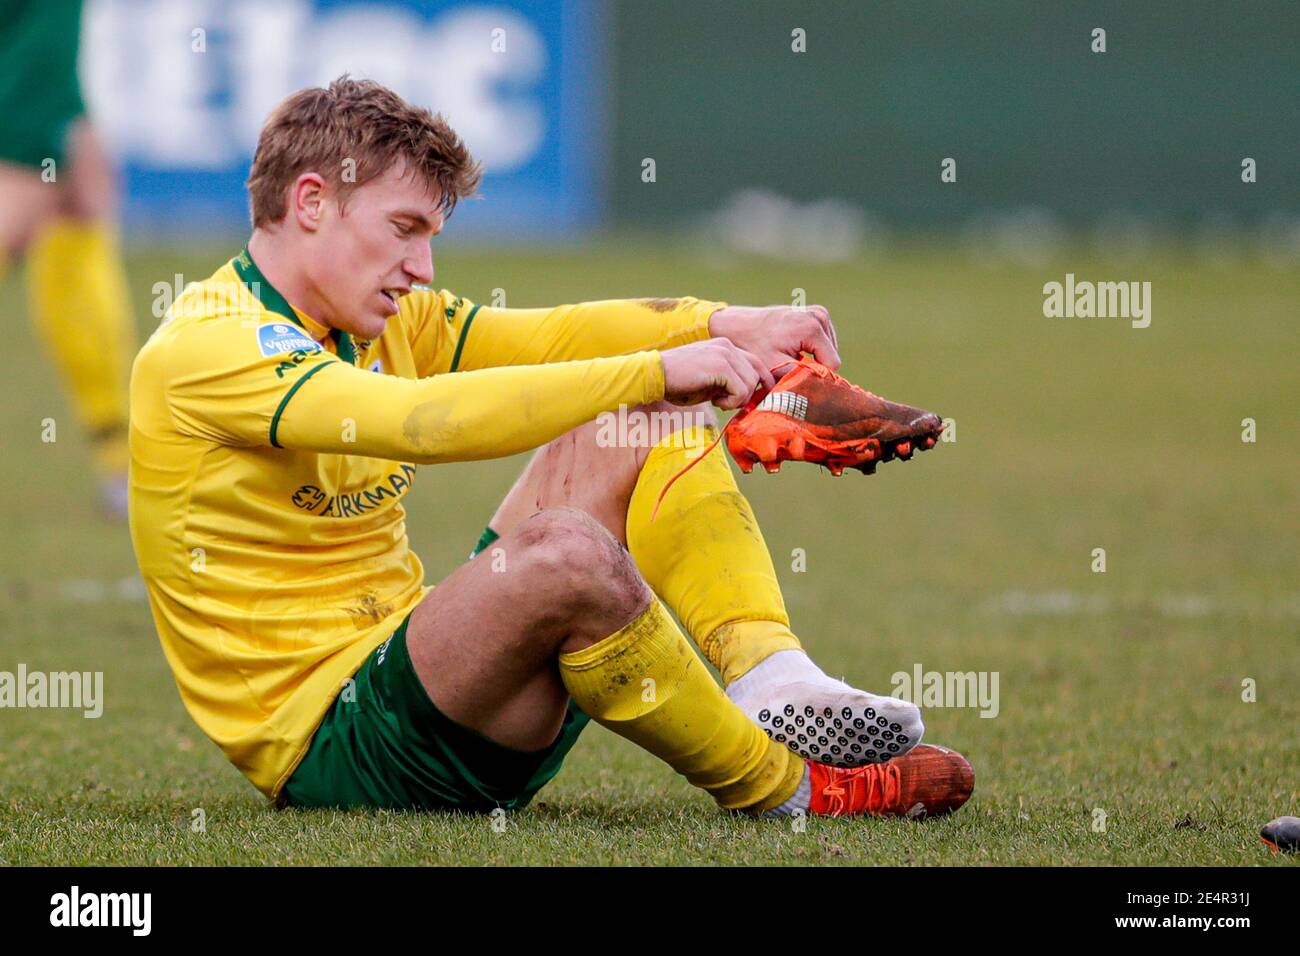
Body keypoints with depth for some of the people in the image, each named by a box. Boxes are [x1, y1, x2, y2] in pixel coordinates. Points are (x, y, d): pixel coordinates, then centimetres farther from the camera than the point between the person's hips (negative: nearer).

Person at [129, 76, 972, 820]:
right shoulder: (206, 350, -15)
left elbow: (551, 337, 8)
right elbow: (422, 419, -29)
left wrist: (723, 327, -10)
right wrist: (657, 370, -28)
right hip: (332, 750, -10)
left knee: (636, 428, 5)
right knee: (565, 549, -34)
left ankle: (774, 685, -17)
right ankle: (783, 789, -16)